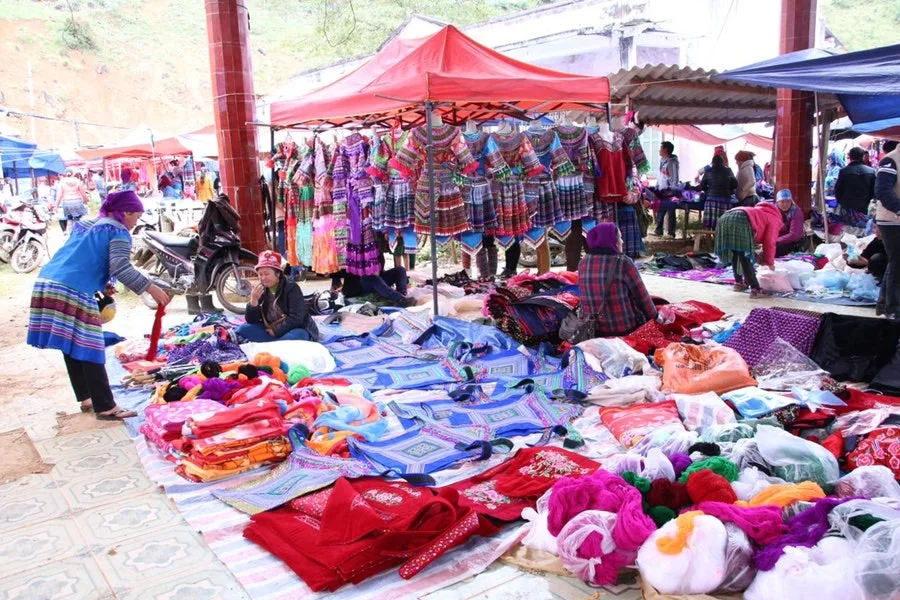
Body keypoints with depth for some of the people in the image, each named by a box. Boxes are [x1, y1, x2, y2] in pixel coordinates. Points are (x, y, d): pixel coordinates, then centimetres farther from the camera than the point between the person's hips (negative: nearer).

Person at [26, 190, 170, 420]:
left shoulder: (83, 224, 26)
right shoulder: (118, 232, 1)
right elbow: (121, 268, -14)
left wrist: (102, 284, 24)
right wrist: (152, 289, -11)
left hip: (46, 284, 9)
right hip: (74, 293, -9)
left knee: (71, 347, 16)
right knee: (89, 350, -4)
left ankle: (86, 398, 25)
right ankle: (105, 407, 0)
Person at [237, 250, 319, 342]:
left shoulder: (292, 289, -13)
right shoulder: (261, 290, 1)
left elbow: (296, 319, -21)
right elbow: (251, 320, -5)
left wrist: (275, 331, -18)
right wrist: (253, 301, -20)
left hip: (297, 330, -5)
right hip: (270, 330, 5)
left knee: (296, 337, -38)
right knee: (244, 328, -13)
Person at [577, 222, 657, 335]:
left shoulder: (583, 263, -1)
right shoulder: (623, 263, -16)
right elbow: (642, 296, -7)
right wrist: (654, 316, 9)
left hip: (596, 330, 6)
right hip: (627, 328, -6)